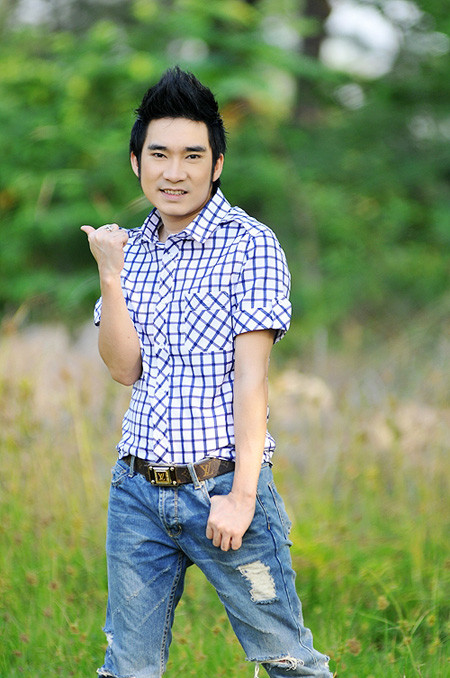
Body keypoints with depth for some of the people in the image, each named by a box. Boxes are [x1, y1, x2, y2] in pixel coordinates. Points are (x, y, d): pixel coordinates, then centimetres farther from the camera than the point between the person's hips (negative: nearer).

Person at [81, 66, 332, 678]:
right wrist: (109, 277, -9)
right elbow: (125, 369, 4)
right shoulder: (131, 249, 10)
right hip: (137, 490, 5)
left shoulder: (250, 246, -6)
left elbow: (251, 375, -11)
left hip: (220, 485, -5)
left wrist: (241, 495, -16)